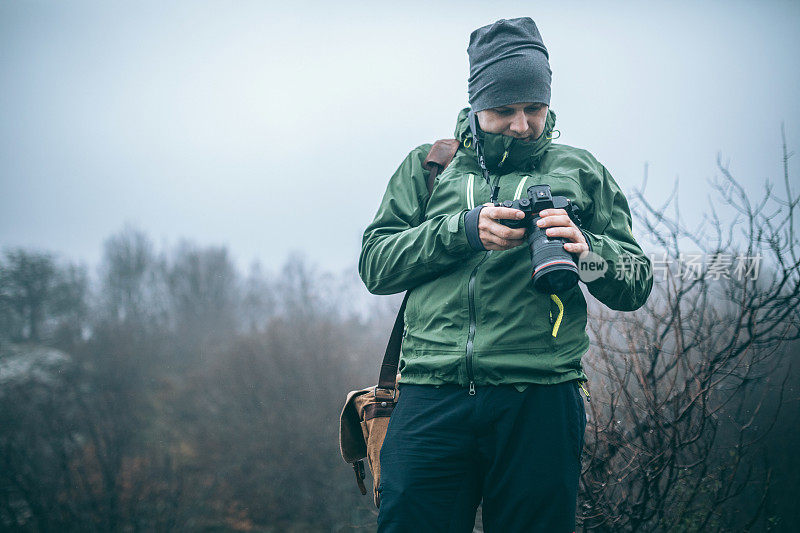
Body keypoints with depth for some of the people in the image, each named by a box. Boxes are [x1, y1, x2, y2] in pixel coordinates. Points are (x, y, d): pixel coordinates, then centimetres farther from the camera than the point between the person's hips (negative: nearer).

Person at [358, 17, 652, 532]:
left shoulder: (579, 170, 17)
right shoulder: (428, 166, 18)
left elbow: (638, 283, 13)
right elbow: (374, 263, 7)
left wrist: (586, 248, -9)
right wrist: (464, 230, -7)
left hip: (540, 401, 0)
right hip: (431, 397, 0)